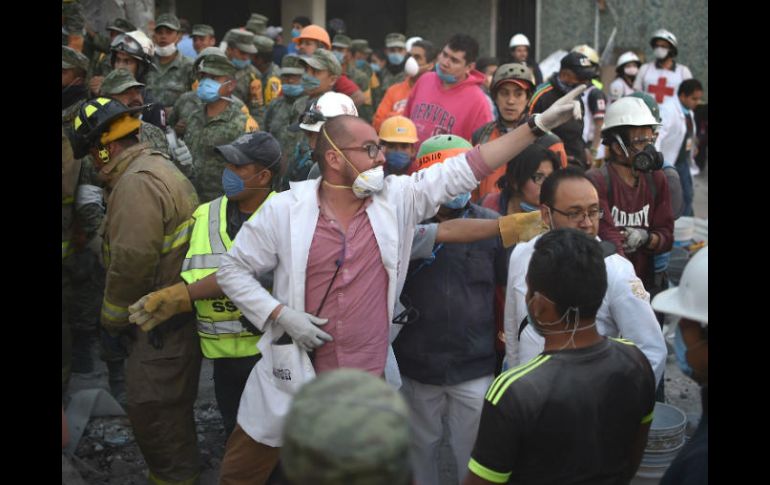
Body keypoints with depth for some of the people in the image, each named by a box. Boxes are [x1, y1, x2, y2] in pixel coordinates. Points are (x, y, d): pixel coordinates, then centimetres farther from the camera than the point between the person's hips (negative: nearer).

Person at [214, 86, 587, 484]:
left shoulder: (397, 198, -3)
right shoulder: (285, 210, -9)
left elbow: (465, 168, -6)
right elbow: (233, 270, -1)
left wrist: (540, 123, -9)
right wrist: (281, 315, -15)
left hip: (372, 379, 2)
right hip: (295, 376, -2)